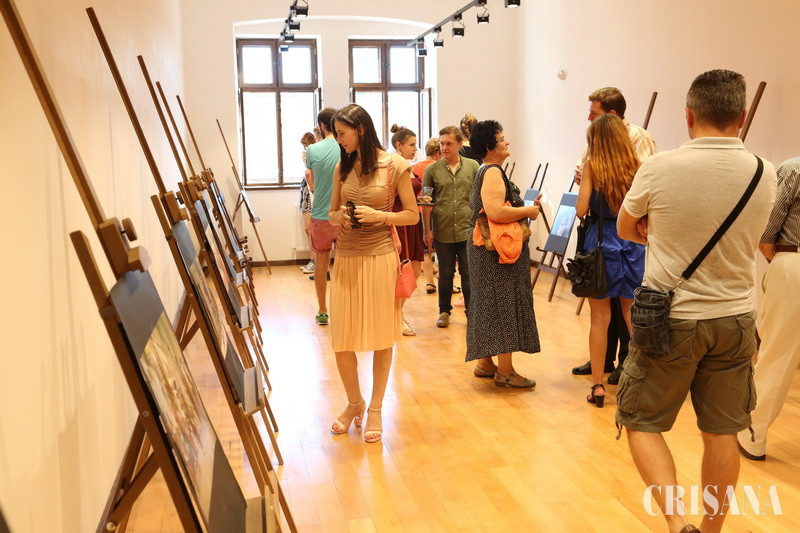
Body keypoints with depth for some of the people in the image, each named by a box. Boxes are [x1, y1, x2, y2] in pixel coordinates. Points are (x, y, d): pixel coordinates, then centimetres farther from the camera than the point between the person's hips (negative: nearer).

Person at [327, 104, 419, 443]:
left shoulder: (395, 166, -4)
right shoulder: (343, 167, 10)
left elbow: (412, 215, -1)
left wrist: (377, 215, -16)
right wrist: (340, 216, -6)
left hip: (380, 258, -4)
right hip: (345, 259, 4)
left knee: (381, 337, 5)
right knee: (341, 338, 3)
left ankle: (375, 409, 21)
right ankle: (354, 403, 26)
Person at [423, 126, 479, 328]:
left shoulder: (473, 166, 3)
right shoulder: (432, 170, 1)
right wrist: (427, 230, 0)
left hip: (468, 230, 0)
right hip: (443, 232, 0)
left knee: (469, 273, 5)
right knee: (445, 273, 11)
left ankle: (472, 311, 17)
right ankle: (444, 311, 24)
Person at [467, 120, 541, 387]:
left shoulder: (487, 172, 17)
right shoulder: (493, 173, -16)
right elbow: (495, 212, -29)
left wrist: (526, 209, 11)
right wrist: (528, 211, -16)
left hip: (490, 251, 11)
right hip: (498, 251, -11)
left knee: (489, 305, 15)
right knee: (503, 304, -5)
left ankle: (485, 363, 24)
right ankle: (505, 371, 1)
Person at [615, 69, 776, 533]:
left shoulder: (659, 169, -14)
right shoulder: (765, 174, -3)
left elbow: (626, 230, 3)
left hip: (670, 320, -3)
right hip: (736, 320, 4)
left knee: (642, 424, 11)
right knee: (722, 433, 14)